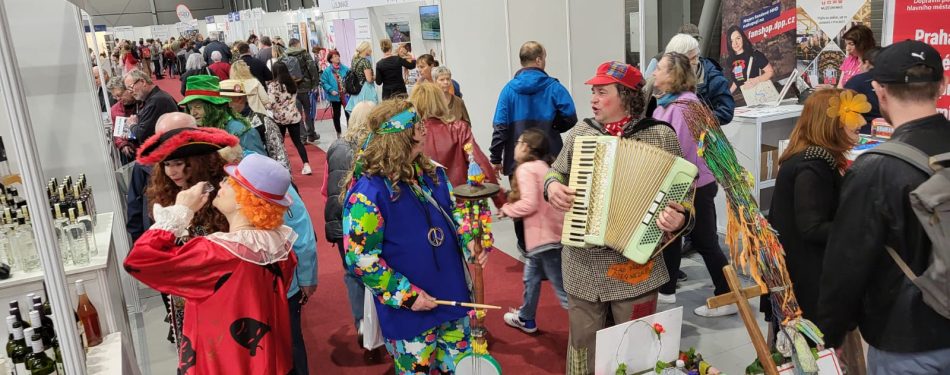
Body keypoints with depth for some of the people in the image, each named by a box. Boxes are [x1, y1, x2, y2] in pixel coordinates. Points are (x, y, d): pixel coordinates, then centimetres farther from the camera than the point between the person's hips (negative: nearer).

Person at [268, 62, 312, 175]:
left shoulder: (273, 85, -13)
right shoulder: (292, 83, 6)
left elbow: (271, 104, -16)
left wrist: (266, 106, 3)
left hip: (279, 118, -4)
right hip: (294, 117, 4)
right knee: (298, 142, 7)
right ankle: (306, 165, -2)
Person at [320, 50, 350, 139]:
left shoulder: (345, 69, 0)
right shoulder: (327, 71, -4)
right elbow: (324, 82, -6)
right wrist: (331, 90, -18)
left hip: (346, 95, 0)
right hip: (335, 97, 0)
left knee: (349, 113, 2)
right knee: (336, 115, 11)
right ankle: (339, 132, 25)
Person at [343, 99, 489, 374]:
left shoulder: (432, 173, 2)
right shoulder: (369, 192, -21)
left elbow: (453, 213, 16)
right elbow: (360, 258, -20)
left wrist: (469, 241, -5)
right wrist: (407, 296, -19)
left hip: (452, 295, 7)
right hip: (410, 312, -6)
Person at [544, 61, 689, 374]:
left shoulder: (660, 135, -5)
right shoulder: (580, 132, 5)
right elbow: (557, 172, 17)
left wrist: (679, 218, -23)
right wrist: (552, 186, -5)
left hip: (635, 263, -3)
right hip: (582, 264, 3)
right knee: (583, 342, 15)